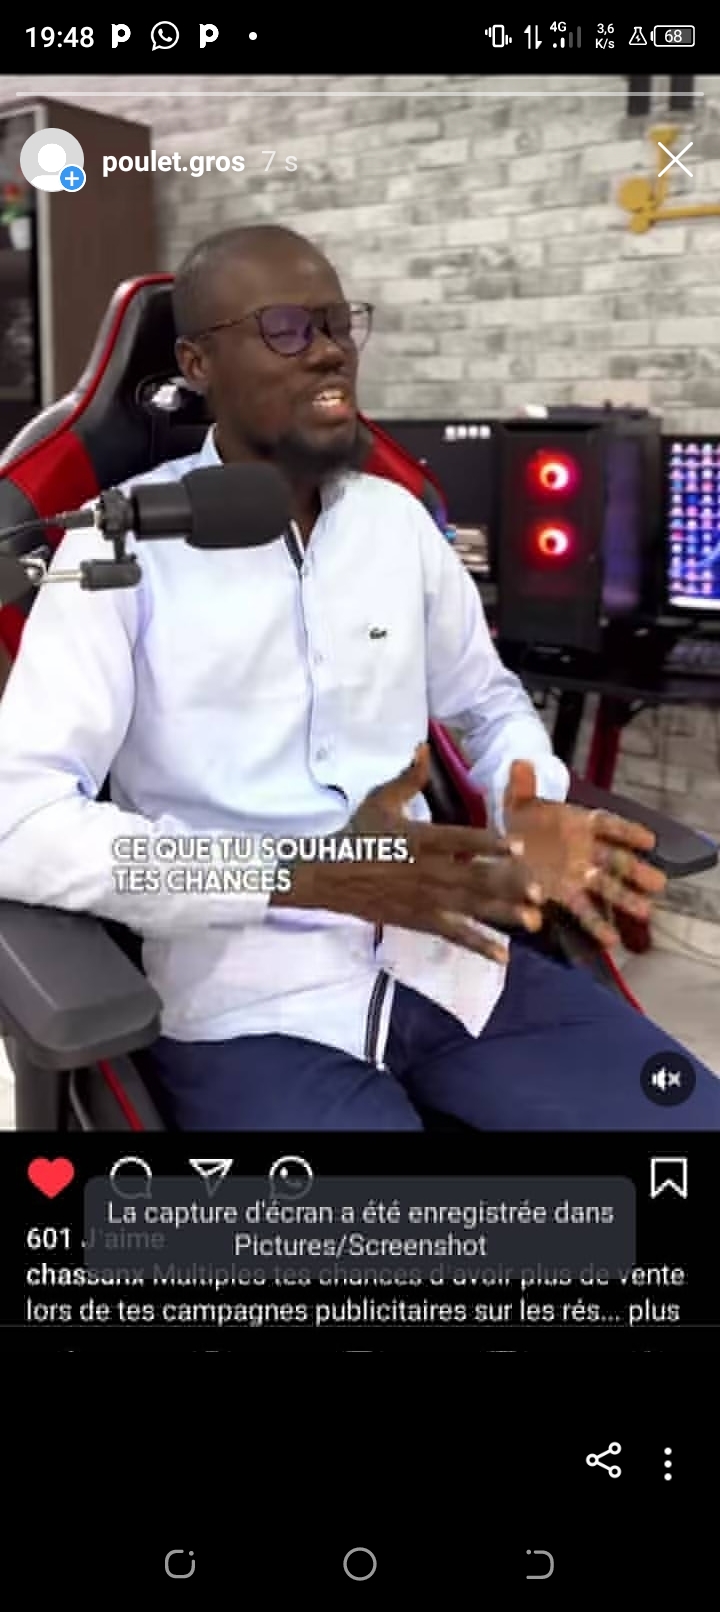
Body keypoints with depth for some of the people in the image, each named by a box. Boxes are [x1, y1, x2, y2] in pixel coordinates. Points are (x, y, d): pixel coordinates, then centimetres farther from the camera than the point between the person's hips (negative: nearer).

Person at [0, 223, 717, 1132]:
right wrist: (306, 876, -24)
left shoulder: (397, 518, 11)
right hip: (252, 1002, -5)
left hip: (442, 953, 5)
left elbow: (485, 699, 25)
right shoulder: (124, 547, -5)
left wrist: (528, 809, -1)